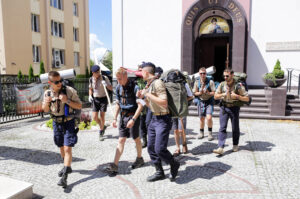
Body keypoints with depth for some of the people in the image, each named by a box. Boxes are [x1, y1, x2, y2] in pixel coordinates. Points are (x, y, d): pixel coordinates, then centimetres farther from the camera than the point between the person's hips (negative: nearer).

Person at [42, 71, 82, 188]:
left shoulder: (69, 91, -15)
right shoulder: (47, 93, -3)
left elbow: (79, 106, -11)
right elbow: (46, 110, 9)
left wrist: (67, 101, -26)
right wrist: (46, 103, -13)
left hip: (68, 122, -5)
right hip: (56, 123, 5)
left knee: (67, 148, -10)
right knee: (61, 147, 17)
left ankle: (64, 176, -7)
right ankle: (67, 167, 38)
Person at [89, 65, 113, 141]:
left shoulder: (104, 78, -11)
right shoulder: (91, 79, 2)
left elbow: (111, 88, -10)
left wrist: (106, 85, -30)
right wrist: (90, 96, 0)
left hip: (103, 98, -3)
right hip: (95, 99, 3)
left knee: (102, 116, 2)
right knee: (94, 117, -1)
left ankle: (101, 133, 21)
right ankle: (102, 127, 29)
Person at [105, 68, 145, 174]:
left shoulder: (134, 87, -14)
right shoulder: (118, 87, 6)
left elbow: (140, 105, -15)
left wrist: (133, 119, -21)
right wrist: (115, 118, 9)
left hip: (132, 116, -5)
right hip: (122, 116, 6)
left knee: (136, 139, 10)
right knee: (121, 140, 4)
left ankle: (139, 159, 32)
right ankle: (114, 165, 3)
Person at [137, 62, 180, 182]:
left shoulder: (157, 83, -16)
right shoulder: (148, 85, 13)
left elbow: (164, 103, -25)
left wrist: (148, 94, -20)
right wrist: (143, 97, 6)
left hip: (163, 120, -9)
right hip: (154, 119, 10)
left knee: (160, 149, -10)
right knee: (151, 147, 10)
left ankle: (174, 165, 18)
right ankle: (159, 172, 24)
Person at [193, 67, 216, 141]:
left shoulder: (210, 82, -9)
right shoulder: (197, 82, 1)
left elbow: (214, 93, -9)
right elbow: (195, 93, 5)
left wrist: (208, 93, -26)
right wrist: (200, 92, -15)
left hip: (209, 102, -3)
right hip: (201, 102, 3)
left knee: (209, 118, -15)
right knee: (201, 118, 12)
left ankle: (210, 133, 4)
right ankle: (201, 133, 29)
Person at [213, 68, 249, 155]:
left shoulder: (238, 86, -10)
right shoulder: (222, 84, -1)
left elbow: (247, 98, -8)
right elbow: (215, 96, 5)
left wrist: (237, 96, -22)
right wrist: (223, 94, -14)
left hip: (234, 108, -1)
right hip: (224, 108, 2)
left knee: (235, 128, 10)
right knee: (222, 128, -6)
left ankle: (235, 145, 32)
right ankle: (220, 148, -9)